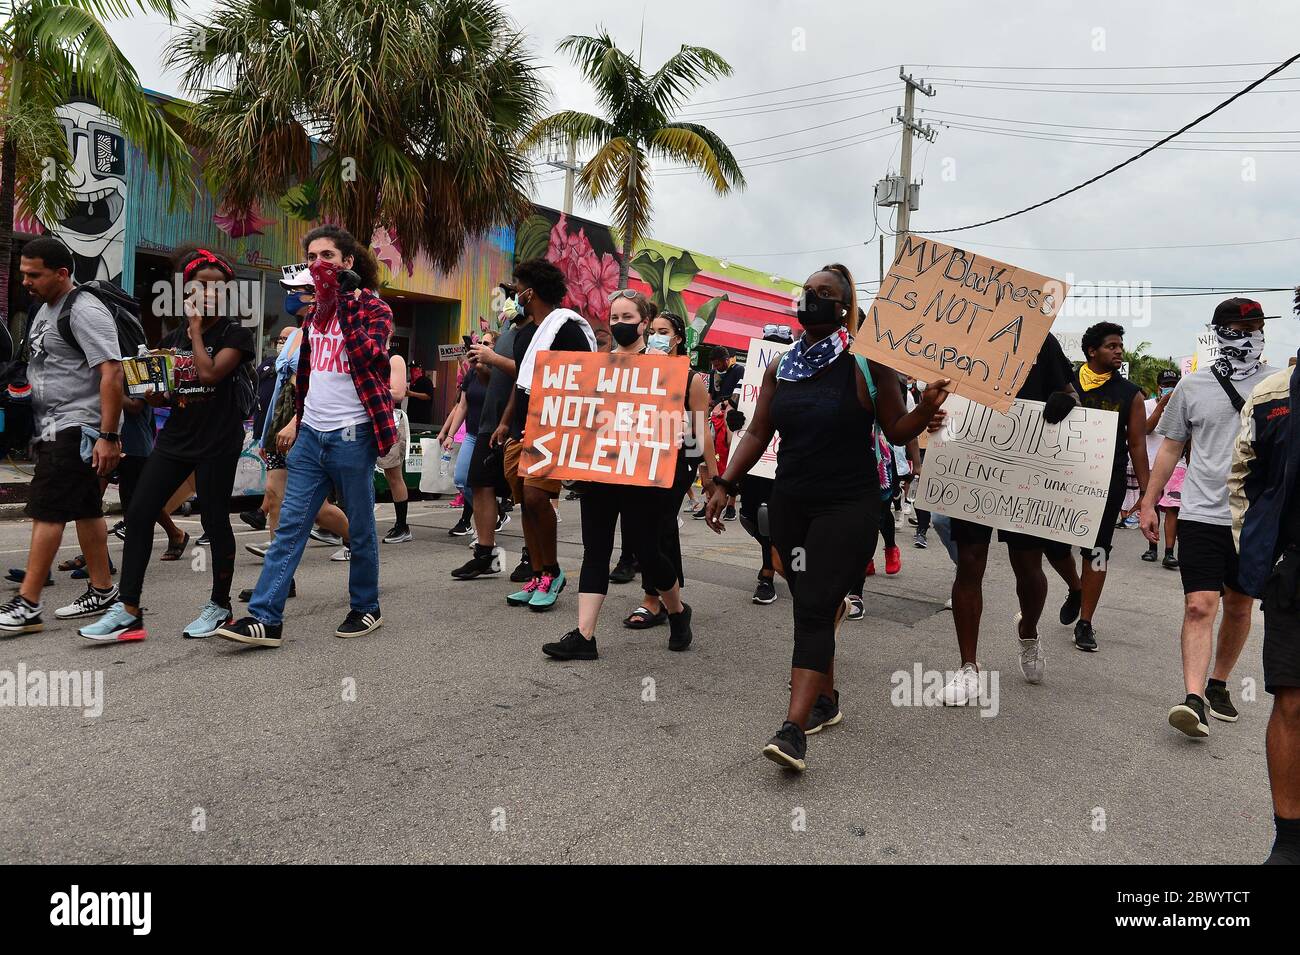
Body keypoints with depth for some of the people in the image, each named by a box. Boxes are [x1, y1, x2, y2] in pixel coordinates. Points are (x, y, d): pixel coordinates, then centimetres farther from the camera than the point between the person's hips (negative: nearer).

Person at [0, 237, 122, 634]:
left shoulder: (85, 311, -15)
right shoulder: (45, 309, 17)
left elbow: (111, 372, -22)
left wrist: (108, 437, -26)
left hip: (76, 430, -10)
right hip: (54, 429, 10)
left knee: (46, 511, -9)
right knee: (85, 510, 12)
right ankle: (102, 591, 20)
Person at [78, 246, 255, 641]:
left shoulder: (235, 334, -3)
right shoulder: (172, 338, 14)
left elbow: (209, 373, -20)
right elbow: (164, 394, 20)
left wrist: (197, 330, -9)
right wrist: (153, 394, -3)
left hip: (217, 441, -6)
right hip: (175, 437, 6)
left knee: (214, 521, 1)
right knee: (138, 514, -1)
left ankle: (220, 606, 17)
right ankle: (128, 610, 4)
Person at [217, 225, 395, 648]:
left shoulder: (374, 309, -3)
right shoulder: (315, 311, 16)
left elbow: (366, 356, -22)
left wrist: (345, 301, -18)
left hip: (352, 435, -6)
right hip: (311, 434, 6)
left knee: (360, 529, 5)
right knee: (289, 526, 1)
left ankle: (367, 609, 20)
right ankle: (266, 618, 2)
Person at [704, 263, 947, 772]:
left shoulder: (865, 364, -6)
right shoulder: (780, 368, 8)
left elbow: (897, 431, -2)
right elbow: (758, 433, 10)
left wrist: (926, 408, -22)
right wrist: (725, 484, 2)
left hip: (848, 506, -5)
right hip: (789, 506, 5)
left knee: (814, 609, -13)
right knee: (810, 606, 13)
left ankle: (793, 729, -15)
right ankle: (825, 700, 31)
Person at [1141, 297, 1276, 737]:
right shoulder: (1192, 386, 5)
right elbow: (1170, 447, 11)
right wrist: (1148, 503, 8)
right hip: (1202, 514, -1)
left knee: (1238, 607, 12)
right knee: (1199, 607, -10)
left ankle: (1218, 684, 29)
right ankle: (1194, 699, -13)